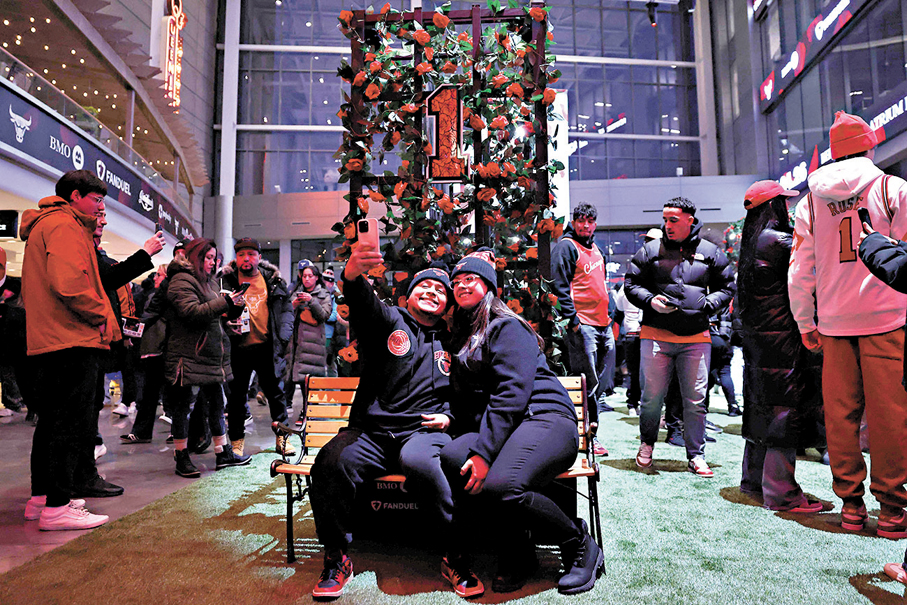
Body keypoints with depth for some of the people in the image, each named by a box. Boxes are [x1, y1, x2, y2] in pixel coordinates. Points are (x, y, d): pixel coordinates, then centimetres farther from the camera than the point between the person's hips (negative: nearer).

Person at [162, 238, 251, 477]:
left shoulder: (208, 281, 20)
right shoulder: (182, 281, -9)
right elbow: (192, 312, -23)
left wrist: (233, 307, 6)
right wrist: (225, 303, -22)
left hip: (212, 354, 9)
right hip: (189, 356, -9)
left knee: (217, 403, 12)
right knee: (184, 406, 0)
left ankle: (223, 453, 20)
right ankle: (181, 458, 10)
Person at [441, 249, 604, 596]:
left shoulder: (507, 326, 0)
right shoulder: (462, 338, 24)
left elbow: (511, 393, -14)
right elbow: (465, 398, 22)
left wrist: (483, 451, -22)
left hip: (544, 417, -6)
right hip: (495, 427, 6)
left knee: (500, 485, -35)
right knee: (449, 457, -27)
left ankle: (581, 546, -7)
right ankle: (516, 553, -12)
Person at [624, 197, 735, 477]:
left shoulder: (710, 252, 8)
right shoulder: (650, 250, 5)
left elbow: (727, 287, 15)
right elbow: (631, 283, 8)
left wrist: (707, 304, -3)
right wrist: (649, 300, -9)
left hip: (696, 337, 1)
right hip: (656, 335, -1)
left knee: (696, 399, 5)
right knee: (652, 396, 2)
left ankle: (696, 456, 17)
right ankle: (647, 443, 26)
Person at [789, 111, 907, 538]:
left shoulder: (810, 202, 7)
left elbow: (799, 272, 8)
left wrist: (805, 325, 14)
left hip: (834, 323, 3)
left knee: (841, 413, 7)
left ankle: (850, 504, 14)